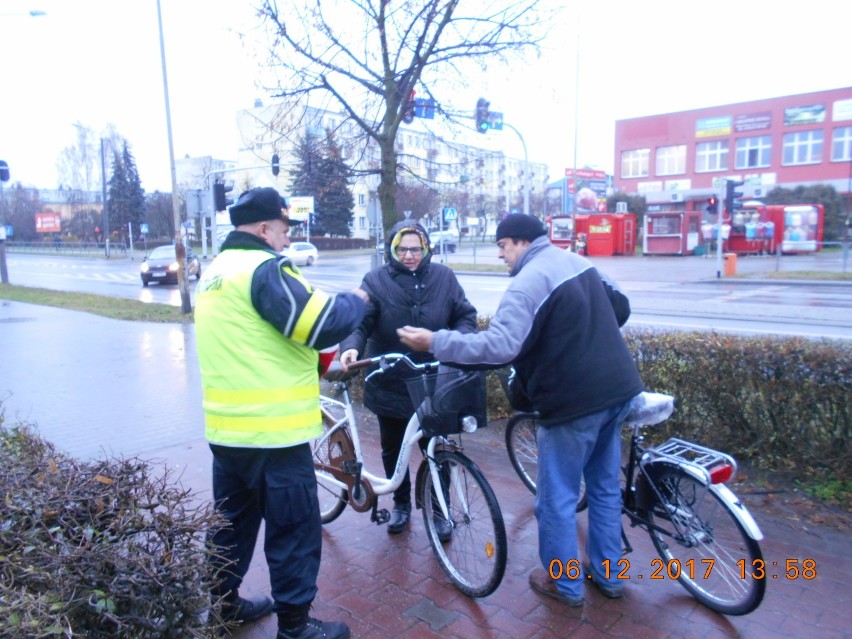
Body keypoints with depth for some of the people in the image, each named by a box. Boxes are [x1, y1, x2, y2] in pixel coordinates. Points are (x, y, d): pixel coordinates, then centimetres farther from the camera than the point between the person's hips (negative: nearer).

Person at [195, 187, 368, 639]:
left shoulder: (215, 271, 13)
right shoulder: (265, 268, -16)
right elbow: (322, 325, -22)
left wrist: (318, 364, 15)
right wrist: (356, 301, -3)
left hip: (225, 428, 9)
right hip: (271, 431, -9)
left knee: (233, 521, 22)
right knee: (293, 528, 6)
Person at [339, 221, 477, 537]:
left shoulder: (443, 277, -1)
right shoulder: (375, 281, -6)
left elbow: (466, 315, 2)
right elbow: (359, 320, -14)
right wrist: (351, 347, -34)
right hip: (390, 385, 0)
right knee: (393, 450, 16)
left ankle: (438, 508, 30)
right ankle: (401, 503, 39)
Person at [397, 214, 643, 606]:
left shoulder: (528, 281, -18)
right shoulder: (578, 262, 9)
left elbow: (499, 346, -28)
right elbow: (621, 307, 19)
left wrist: (435, 342, -23)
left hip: (575, 402, -9)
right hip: (616, 390, 9)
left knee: (556, 499, 9)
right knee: (605, 488, 21)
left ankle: (565, 585, 26)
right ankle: (608, 576, 36)